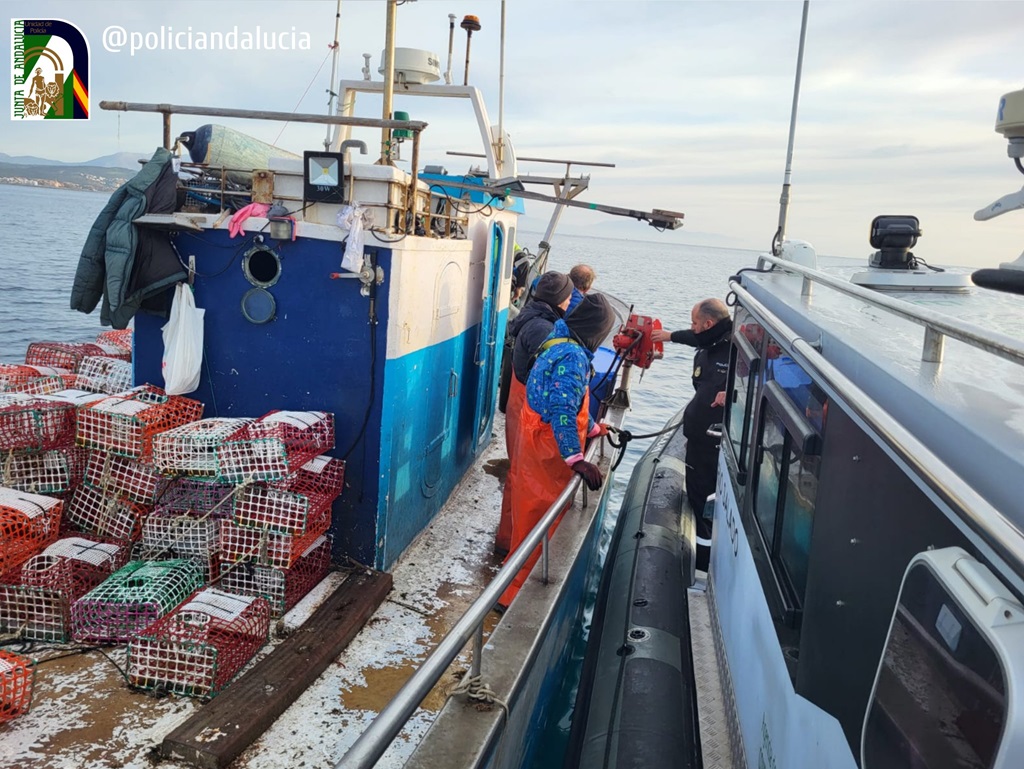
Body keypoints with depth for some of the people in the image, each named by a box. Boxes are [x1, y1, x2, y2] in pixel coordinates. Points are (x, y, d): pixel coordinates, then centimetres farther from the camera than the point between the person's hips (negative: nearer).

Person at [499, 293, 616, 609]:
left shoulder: (558, 344, 10)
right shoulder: (573, 356, -21)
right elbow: (563, 410, -31)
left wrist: (592, 428, 30)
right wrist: (576, 459, -34)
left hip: (534, 442, 10)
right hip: (548, 453, -10)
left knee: (531, 516, 23)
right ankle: (513, 594, 10)